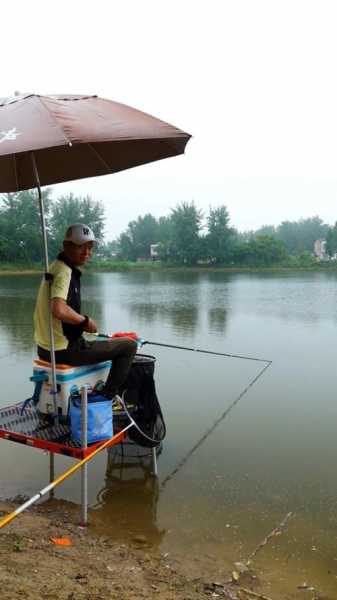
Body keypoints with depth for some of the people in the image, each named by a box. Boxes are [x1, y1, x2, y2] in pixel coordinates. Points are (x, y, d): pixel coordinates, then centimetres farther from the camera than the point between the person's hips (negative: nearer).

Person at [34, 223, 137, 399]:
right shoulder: (64, 271, -19)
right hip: (64, 351, -10)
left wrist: (82, 323, 14)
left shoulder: (56, 266, 11)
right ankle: (106, 397, 3)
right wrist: (86, 320, -19)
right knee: (129, 345, -3)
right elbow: (58, 310, -36)